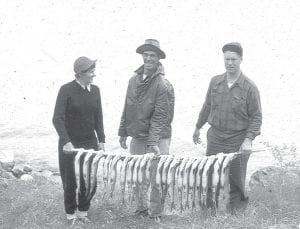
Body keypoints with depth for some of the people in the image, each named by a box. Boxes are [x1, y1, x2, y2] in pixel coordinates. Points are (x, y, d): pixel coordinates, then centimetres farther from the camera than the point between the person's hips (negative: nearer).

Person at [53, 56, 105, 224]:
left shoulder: (95, 90, 3)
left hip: (90, 142, 4)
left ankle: (83, 211, 22)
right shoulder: (66, 90, -12)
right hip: (70, 143, -4)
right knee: (70, 181, 4)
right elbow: (57, 119, -18)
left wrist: (101, 140, 3)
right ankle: (71, 214, 20)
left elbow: (98, 117, 10)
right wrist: (66, 141, -28)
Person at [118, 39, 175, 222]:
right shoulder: (134, 80, 5)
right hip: (137, 136, 6)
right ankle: (141, 208, 27)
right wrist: (123, 132, 14)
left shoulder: (163, 84, -13)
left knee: (156, 178, -3)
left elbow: (160, 117, -17)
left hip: (158, 138, -6)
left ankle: (155, 213, 10)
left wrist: (153, 142, -22)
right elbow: (127, 109, 14)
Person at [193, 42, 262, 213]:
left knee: (235, 179, 3)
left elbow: (256, 116, -8)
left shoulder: (249, 87, -9)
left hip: (238, 141, -4)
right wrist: (198, 127, 24)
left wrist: (249, 140, -18)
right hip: (215, 137, 4)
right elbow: (207, 106, 17)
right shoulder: (215, 82, 3)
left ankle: (236, 206, 20)